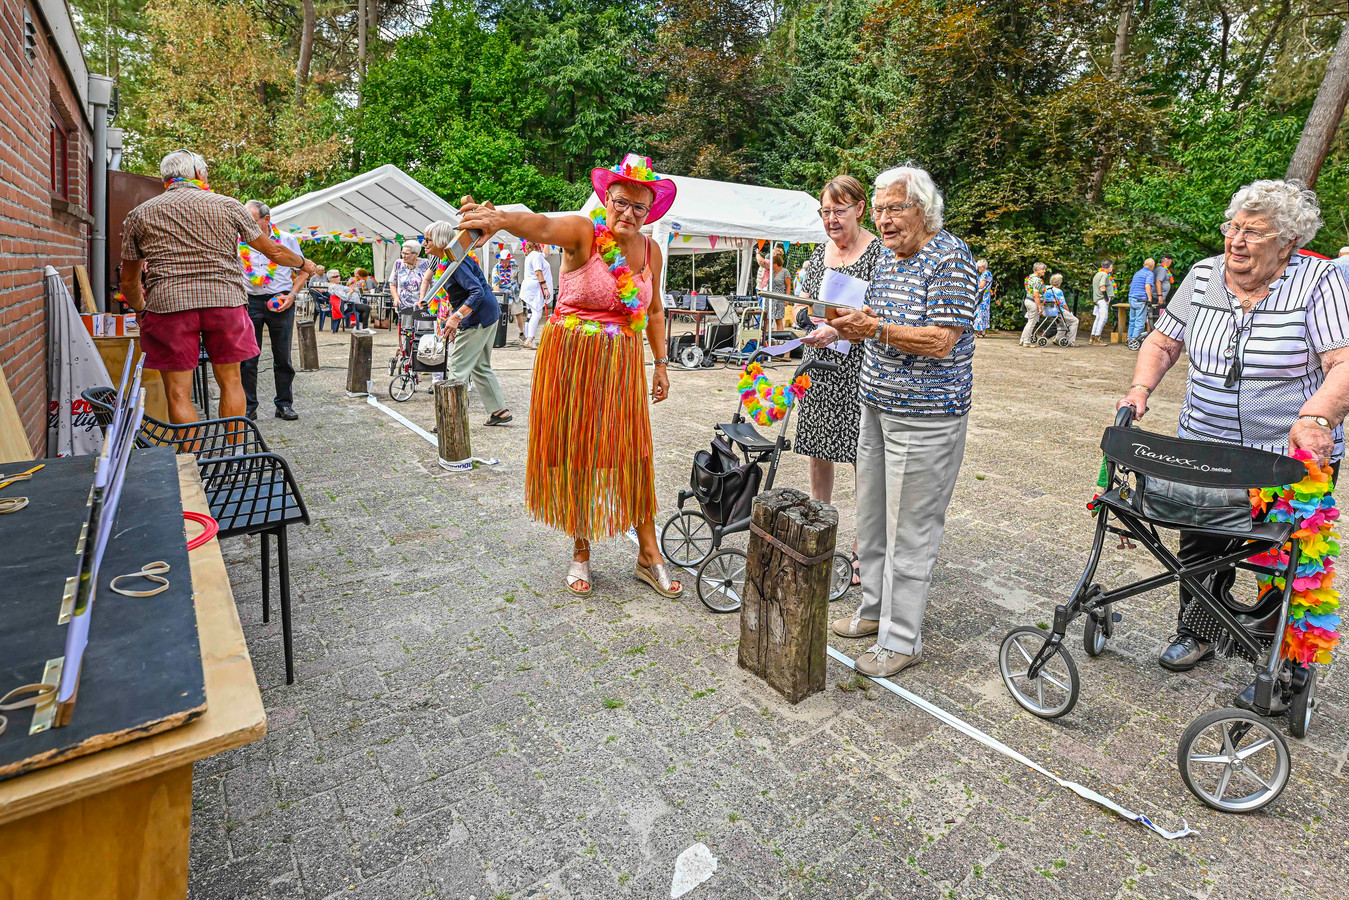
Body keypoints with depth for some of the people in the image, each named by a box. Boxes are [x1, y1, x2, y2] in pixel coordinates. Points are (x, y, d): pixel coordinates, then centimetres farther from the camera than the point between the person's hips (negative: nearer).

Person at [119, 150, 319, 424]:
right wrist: (304, 263, 32)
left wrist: (140, 309, 34)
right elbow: (273, 251, 13)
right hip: (225, 299, 1)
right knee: (230, 382, 11)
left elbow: (129, 282, 16)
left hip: (167, 302, 0)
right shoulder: (228, 205, 9)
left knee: (178, 393, 4)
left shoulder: (139, 215, 13)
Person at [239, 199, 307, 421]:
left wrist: (292, 295, -6)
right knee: (247, 358, 0)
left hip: (280, 302, -1)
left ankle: (284, 404, 14)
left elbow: (303, 271, 8)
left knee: (283, 357, 5)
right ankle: (248, 406, 9)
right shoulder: (240, 241, 4)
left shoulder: (287, 240, 2)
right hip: (250, 301, 1)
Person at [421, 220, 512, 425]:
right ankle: (499, 410, 22)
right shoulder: (446, 260, 12)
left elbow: (477, 292, -29)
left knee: (458, 368, -6)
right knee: (481, 366, 17)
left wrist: (457, 317, -34)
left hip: (477, 317, -11)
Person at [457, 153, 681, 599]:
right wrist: (501, 218, -55)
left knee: (633, 456, 5)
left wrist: (661, 363, 13)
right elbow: (542, 227, -34)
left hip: (622, 363, 4)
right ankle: (580, 553, 23)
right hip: (570, 357, -3)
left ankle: (649, 556, 18)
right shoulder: (583, 232, -12)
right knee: (574, 455, 4)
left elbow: (654, 311, 17)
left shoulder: (650, 249, 5)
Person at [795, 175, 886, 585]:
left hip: (859, 367, -6)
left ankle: (862, 551, 9)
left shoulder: (879, 252, -6)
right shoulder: (819, 252, 14)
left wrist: (838, 330, -23)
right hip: (818, 364, 6)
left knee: (864, 459, -2)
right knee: (818, 453, 12)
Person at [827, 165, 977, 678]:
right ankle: (875, 610, 33)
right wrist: (856, 327, -3)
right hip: (876, 405, 9)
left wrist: (875, 328, -25)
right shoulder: (887, 258, 13)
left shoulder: (951, 259, -13)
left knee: (910, 529, -1)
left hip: (924, 414, -9)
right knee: (871, 515, 16)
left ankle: (901, 640, 12)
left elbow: (940, 340, -21)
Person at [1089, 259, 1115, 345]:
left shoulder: (1097, 274, 18)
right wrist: (1107, 298, -15)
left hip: (1097, 299, 10)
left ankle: (1093, 336, 17)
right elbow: (1102, 288, -21)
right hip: (1102, 299, -10)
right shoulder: (1104, 275, -11)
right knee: (1103, 318, -9)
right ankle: (1097, 338, -9)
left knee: (1098, 317, 14)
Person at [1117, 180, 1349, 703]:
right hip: (1205, 447, 4)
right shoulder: (1204, 276, 2)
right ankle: (1195, 634, 35)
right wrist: (1141, 389, -10)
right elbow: (1163, 342, 7)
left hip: (1293, 457, -3)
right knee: (1200, 547, 14)